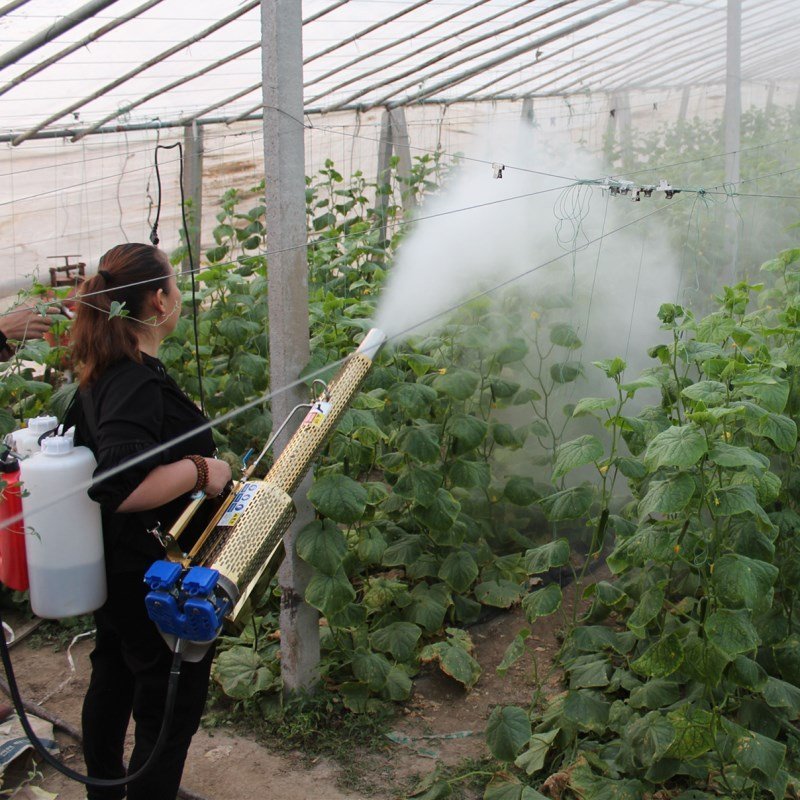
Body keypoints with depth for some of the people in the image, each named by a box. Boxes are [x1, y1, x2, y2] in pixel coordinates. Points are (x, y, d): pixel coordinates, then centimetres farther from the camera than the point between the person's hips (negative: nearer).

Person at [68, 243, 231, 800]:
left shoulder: (101, 375, 4)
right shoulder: (140, 383, -27)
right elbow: (120, 488, -37)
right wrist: (201, 470, -26)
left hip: (116, 571, 10)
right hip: (158, 578, -10)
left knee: (115, 680, 26)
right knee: (171, 707, 5)